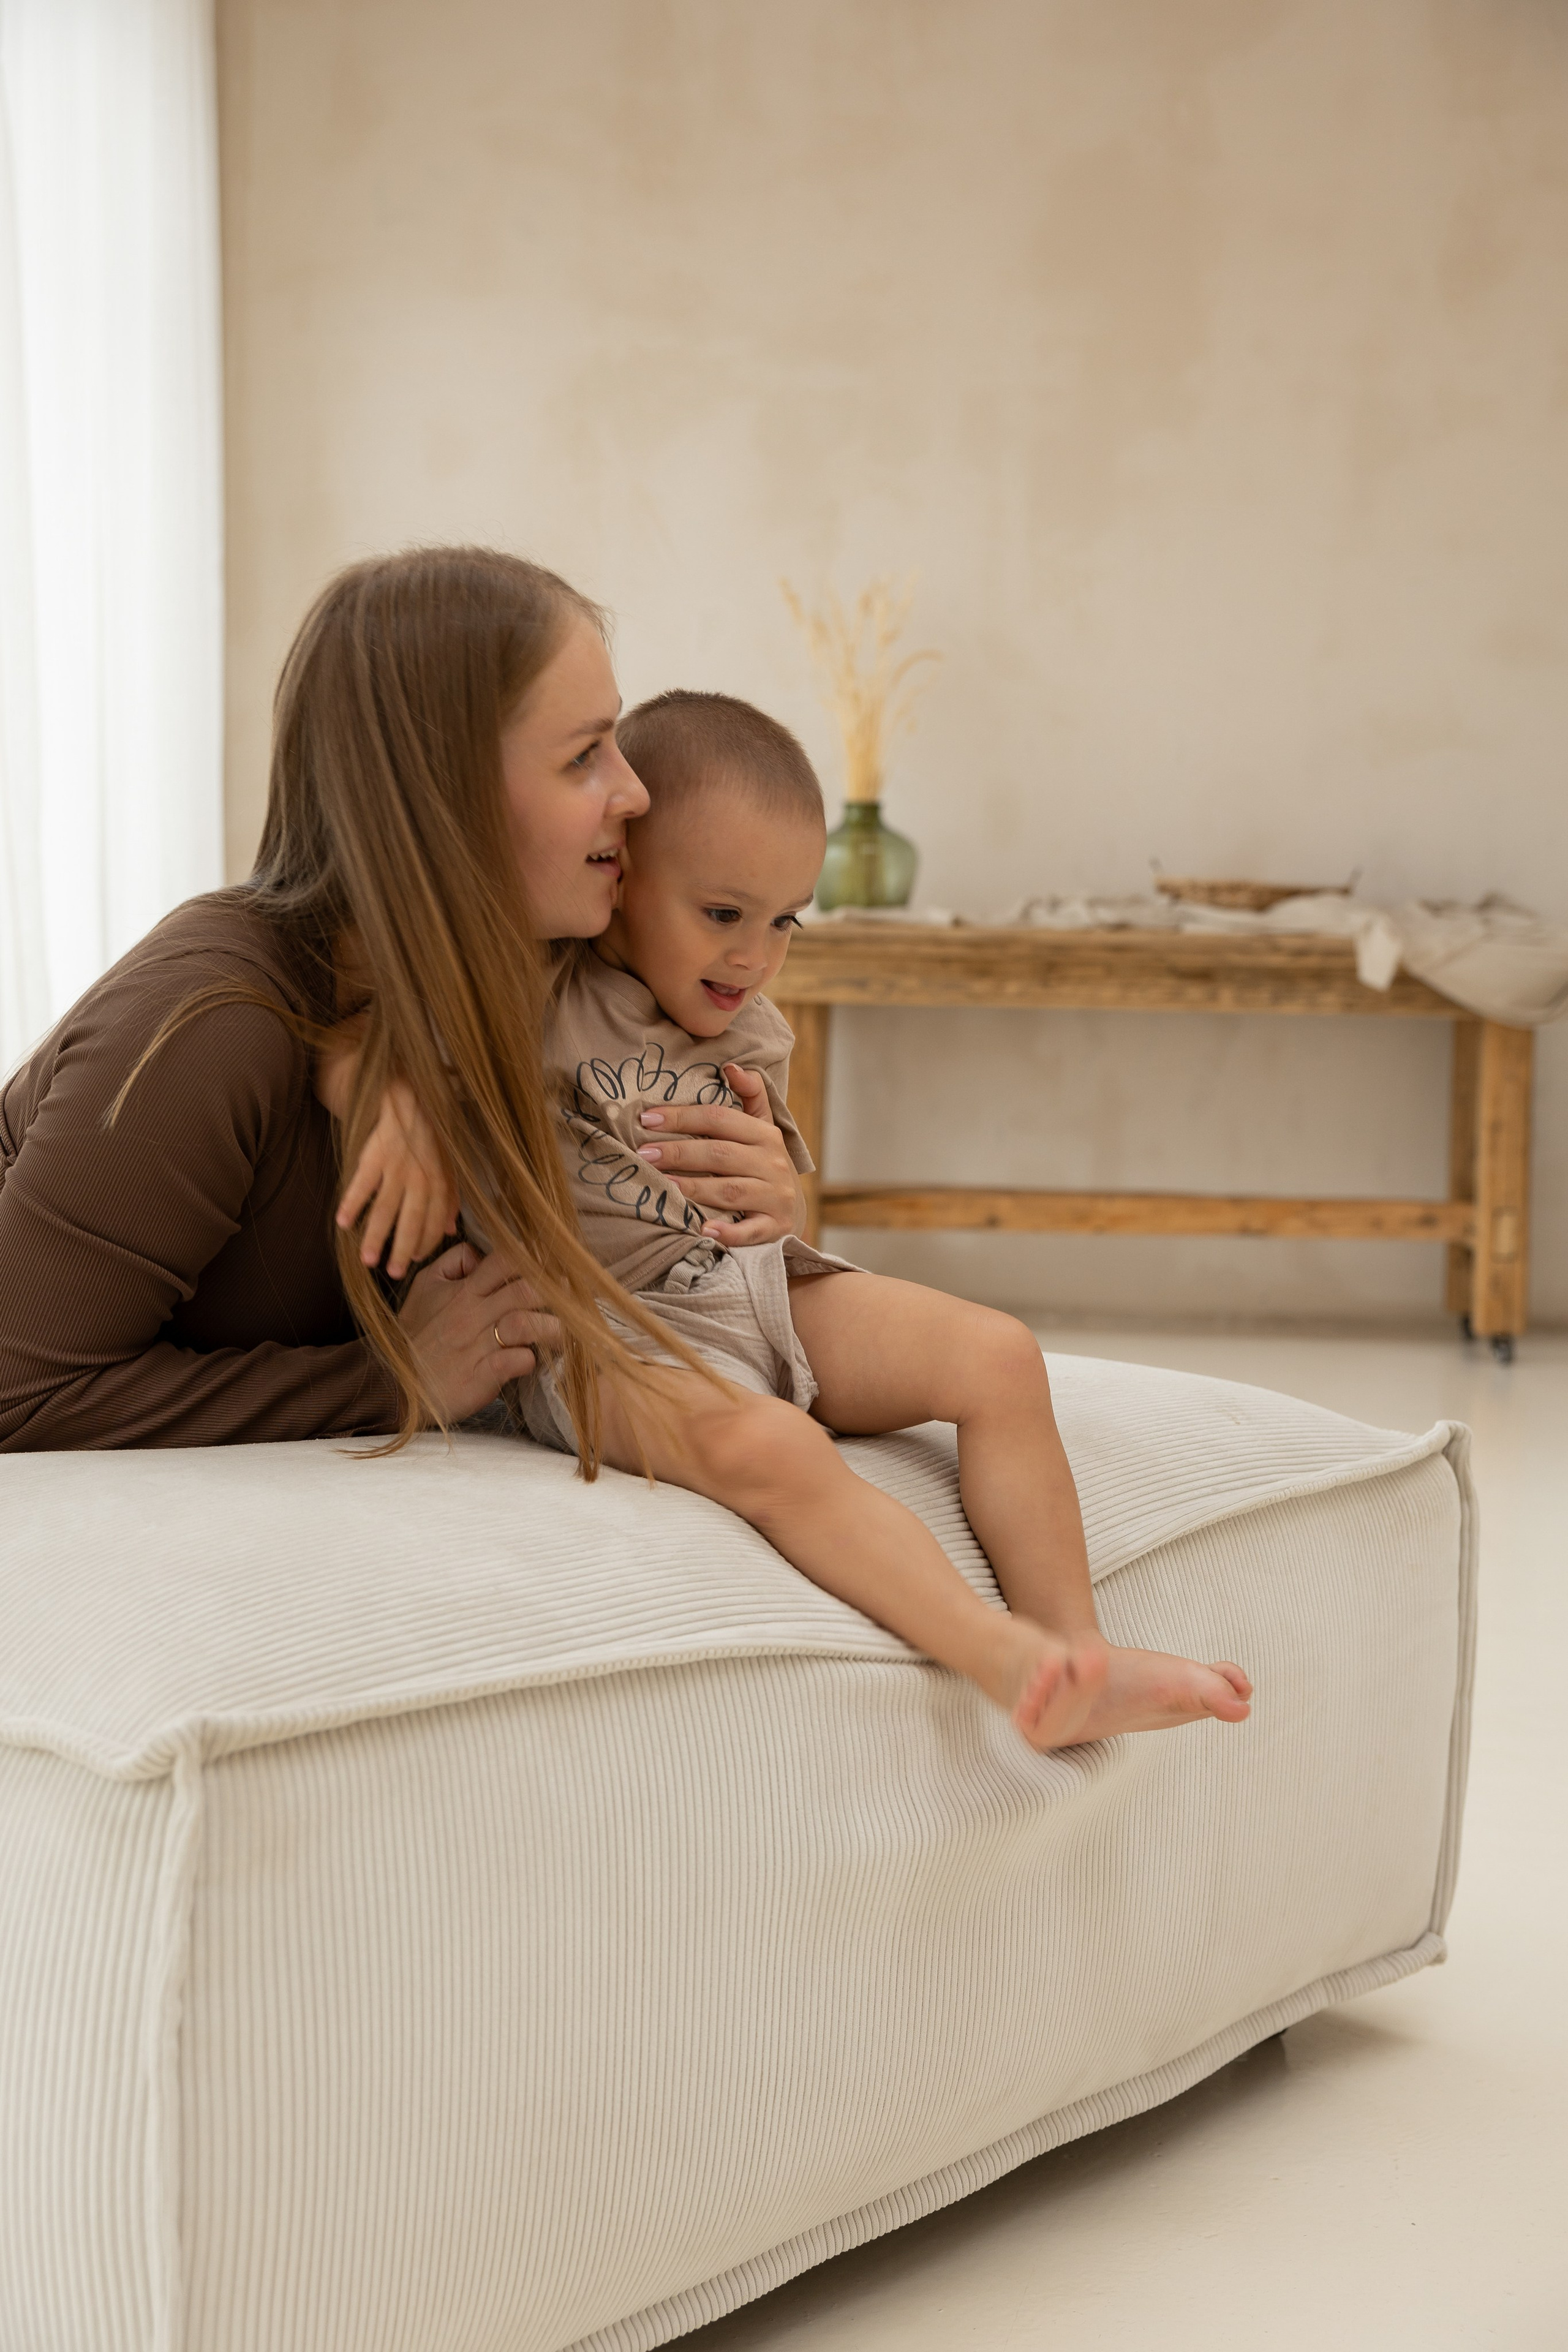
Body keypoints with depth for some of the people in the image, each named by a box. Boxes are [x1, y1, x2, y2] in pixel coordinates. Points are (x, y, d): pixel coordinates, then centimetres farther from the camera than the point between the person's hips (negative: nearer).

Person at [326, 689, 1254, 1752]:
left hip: (765, 1290, 7)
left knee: (999, 1355, -12)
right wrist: (404, 1105, -33)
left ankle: (1080, 1653, -13)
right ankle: (1011, 1663, -41)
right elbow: (349, 1045, -13)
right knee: (767, 1446, -38)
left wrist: (775, 1190, 2)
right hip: (611, 1328, -7)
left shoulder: (749, 1035, 16)